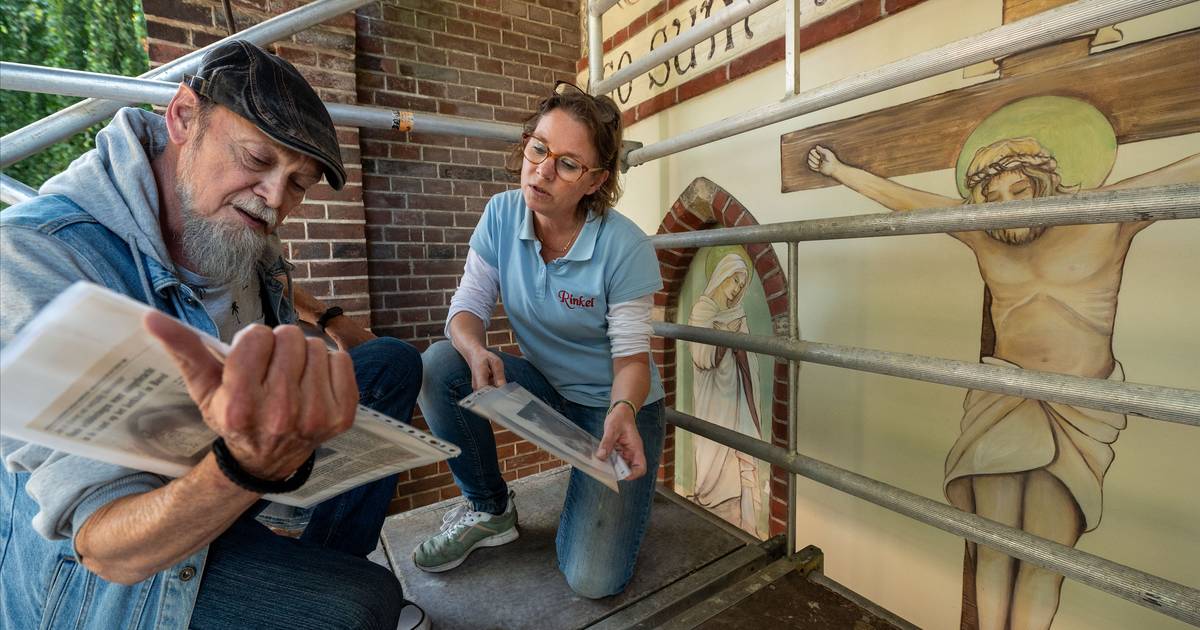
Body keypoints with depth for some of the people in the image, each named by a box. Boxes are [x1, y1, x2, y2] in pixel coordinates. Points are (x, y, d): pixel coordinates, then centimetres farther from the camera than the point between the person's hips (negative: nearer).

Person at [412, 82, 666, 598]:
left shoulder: (624, 246, -22)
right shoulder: (501, 215, -10)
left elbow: (632, 355, -17)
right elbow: (468, 306, -9)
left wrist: (623, 412, -36)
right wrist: (476, 352, -31)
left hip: (614, 405, -4)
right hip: (544, 388, 4)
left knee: (593, 580, -15)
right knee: (438, 366, -23)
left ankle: (613, 495, 22)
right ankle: (491, 510, 2)